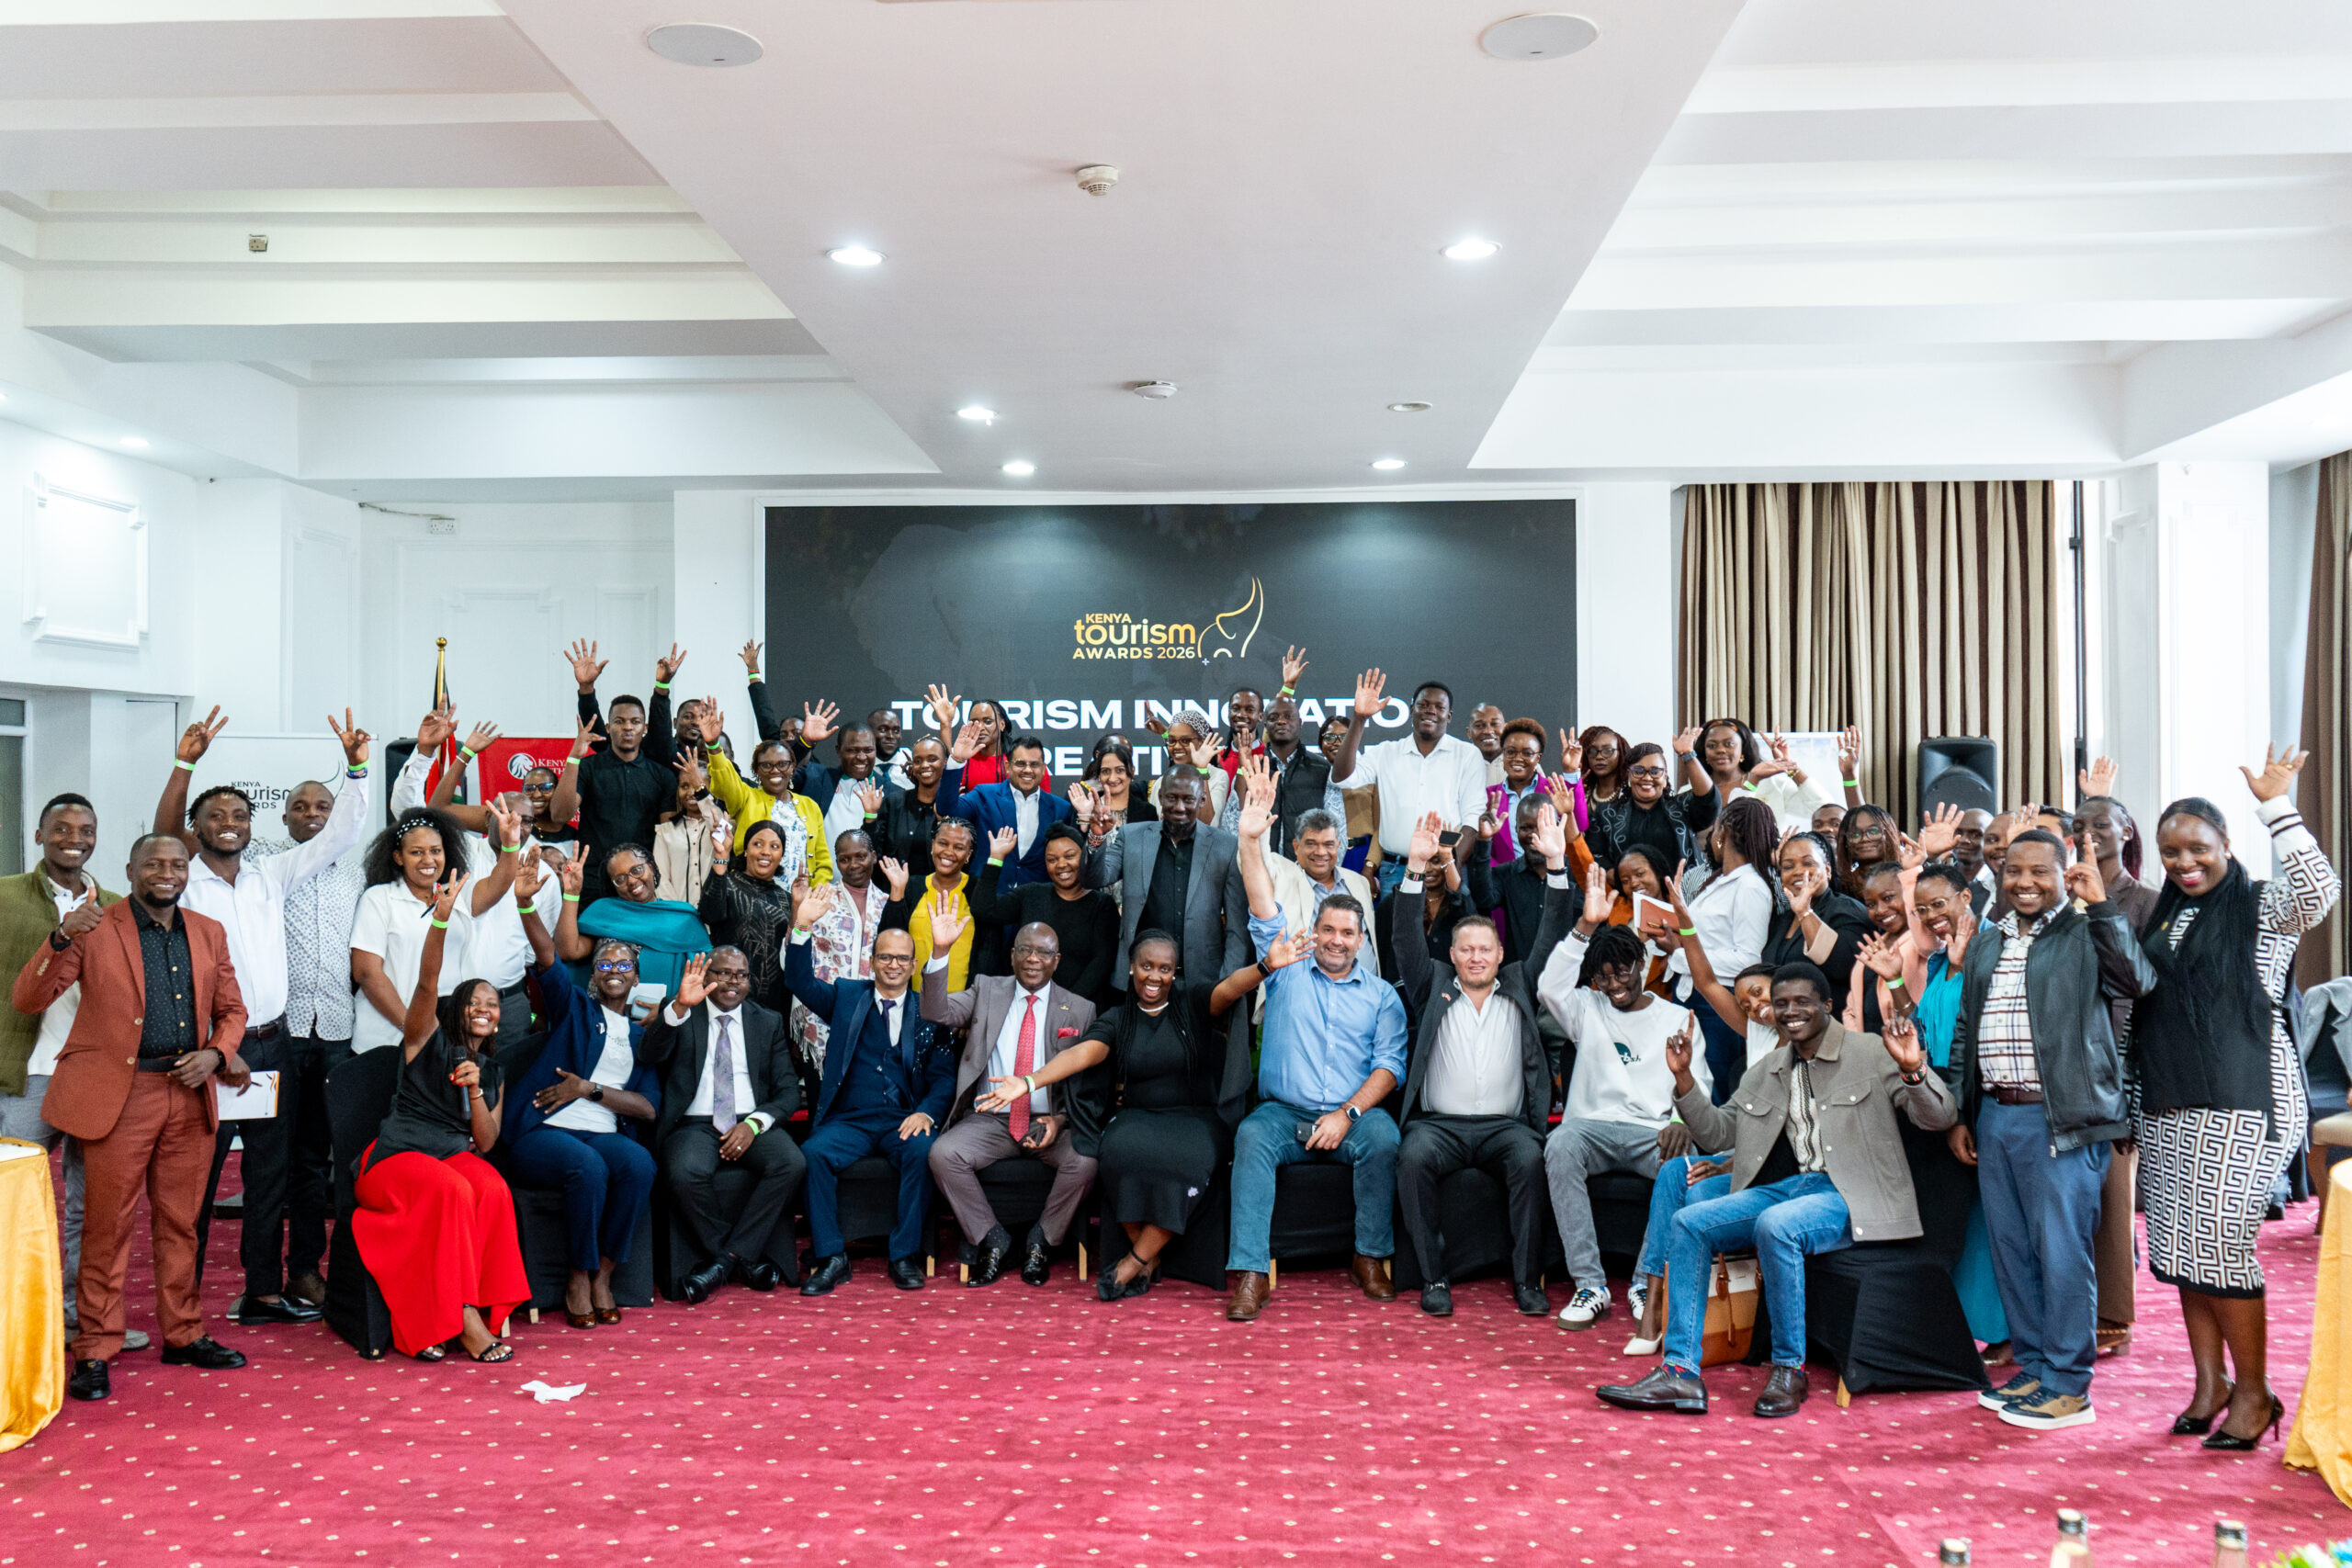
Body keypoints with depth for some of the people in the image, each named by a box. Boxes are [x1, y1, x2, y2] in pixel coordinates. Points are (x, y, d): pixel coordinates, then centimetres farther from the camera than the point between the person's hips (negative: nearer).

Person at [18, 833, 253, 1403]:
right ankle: (95, 1351, 11)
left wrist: (215, 1054, -2)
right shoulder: (95, 930, -1)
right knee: (107, 1227, 1)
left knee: (180, 1224, 11)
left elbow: (231, 1009, 18)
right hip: (117, 1094, -4)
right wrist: (60, 940, -21)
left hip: (189, 1095, 4)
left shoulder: (209, 933, 12)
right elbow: (26, 1000, -6)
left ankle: (182, 1335, 22)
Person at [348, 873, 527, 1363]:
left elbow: (485, 1143, 8)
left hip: (457, 1155, 4)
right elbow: (427, 983, -12)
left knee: (494, 1190, -30)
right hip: (395, 1156, -4)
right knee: (453, 1191, -36)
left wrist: (475, 1090, -9)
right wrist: (441, 919, -26)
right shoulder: (427, 1039, 8)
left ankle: (438, 1318, -28)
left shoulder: (494, 1073, 19)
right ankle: (464, 1317, -32)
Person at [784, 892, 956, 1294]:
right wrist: (801, 928, -11)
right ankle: (831, 1258, -19)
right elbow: (799, 982, 3)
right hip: (848, 1121, 1)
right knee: (814, 1152, -28)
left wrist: (926, 1112, -13)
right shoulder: (846, 997, 15)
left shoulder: (928, 1012, 11)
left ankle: (905, 1256, -20)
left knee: (923, 1150, -32)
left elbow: (943, 1076, 6)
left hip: (903, 1123, -1)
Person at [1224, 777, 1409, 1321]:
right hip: (1284, 1111, 0)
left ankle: (1370, 1257, -14)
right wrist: (1251, 842, -11)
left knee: (1383, 1137, -31)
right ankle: (1250, 1273, -33)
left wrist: (1348, 1114, -13)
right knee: (1252, 1135, -31)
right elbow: (1265, 913, 1)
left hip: (1353, 1115, 0)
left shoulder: (1381, 996, 13)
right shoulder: (1288, 973, 13)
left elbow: (1390, 1064, 3)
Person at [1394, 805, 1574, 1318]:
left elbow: (1550, 939, 7)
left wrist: (1556, 863, -4)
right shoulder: (1434, 987, 14)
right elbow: (1407, 943, 2)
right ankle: (1434, 1277, -22)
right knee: (1414, 1155, -31)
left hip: (1505, 1125, 1)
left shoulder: (1519, 987, 16)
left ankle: (1527, 1279, -20)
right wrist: (1415, 866, -10)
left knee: (1530, 1157, -31)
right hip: (1440, 1122, 0)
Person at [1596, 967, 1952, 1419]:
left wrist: (1913, 1069, -26)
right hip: (1783, 1189, 6)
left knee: (1776, 1225, -35)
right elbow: (1716, 1132, 21)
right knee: (1689, 1222, -15)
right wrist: (1684, 1076, 7)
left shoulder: (1872, 1053, 2)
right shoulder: (1765, 1072, 20)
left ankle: (1789, 1369, -17)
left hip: (1850, 1196, -6)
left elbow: (1938, 1118, -5)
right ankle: (1680, 1372, -17)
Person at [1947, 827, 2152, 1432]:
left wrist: (2100, 904, -21)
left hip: (2062, 1119, -6)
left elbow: (2135, 980, -22)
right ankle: (2032, 1366, 26)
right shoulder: (1985, 943, 16)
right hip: (1994, 1116, 7)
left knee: (2060, 1252, -3)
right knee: (2011, 1250, 13)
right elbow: (1964, 1032, 19)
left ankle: (2068, 1386, 8)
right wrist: (1960, 1114, 16)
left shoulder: (2086, 934, -2)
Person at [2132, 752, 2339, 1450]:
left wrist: (2276, 806, -24)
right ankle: (2210, 1379, 23)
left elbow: (2320, 890, -25)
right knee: (2179, 1241, 9)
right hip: (2166, 1103, 6)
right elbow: (2132, 994, 21)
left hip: (2240, 1100, -6)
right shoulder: (2161, 916, 13)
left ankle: (2253, 1392, 8)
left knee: (2220, 1239, -8)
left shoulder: (2264, 908, -3)